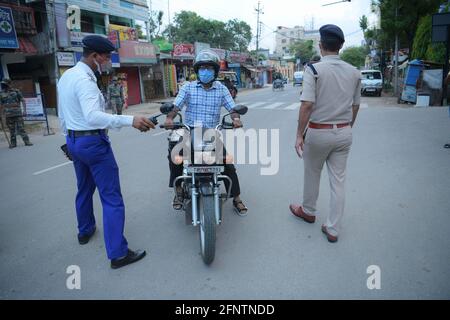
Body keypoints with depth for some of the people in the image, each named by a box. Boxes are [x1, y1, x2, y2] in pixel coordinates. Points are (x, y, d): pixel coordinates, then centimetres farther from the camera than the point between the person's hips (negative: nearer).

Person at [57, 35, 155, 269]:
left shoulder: (65, 77, 11)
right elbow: (93, 116, -35)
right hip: (93, 142, -10)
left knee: (84, 189, 26)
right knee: (112, 199, -6)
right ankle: (118, 253, -2)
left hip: (73, 141, 10)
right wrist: (130, 120, -44)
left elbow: (62, 115, 18)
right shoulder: (84, 79, -19)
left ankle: (85, 230, 45)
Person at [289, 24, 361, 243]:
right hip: (344, 133, 4)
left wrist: (299, 135, -12)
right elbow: (355, 106, 9)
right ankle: (333, 229, 17)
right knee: (338, 180, 9)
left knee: (312, 174, 17)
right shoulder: (354, 72, 4)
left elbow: (307, 105, -18)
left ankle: (308, 211, 39)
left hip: (319, 132, -4)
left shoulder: (314, 69, -11)